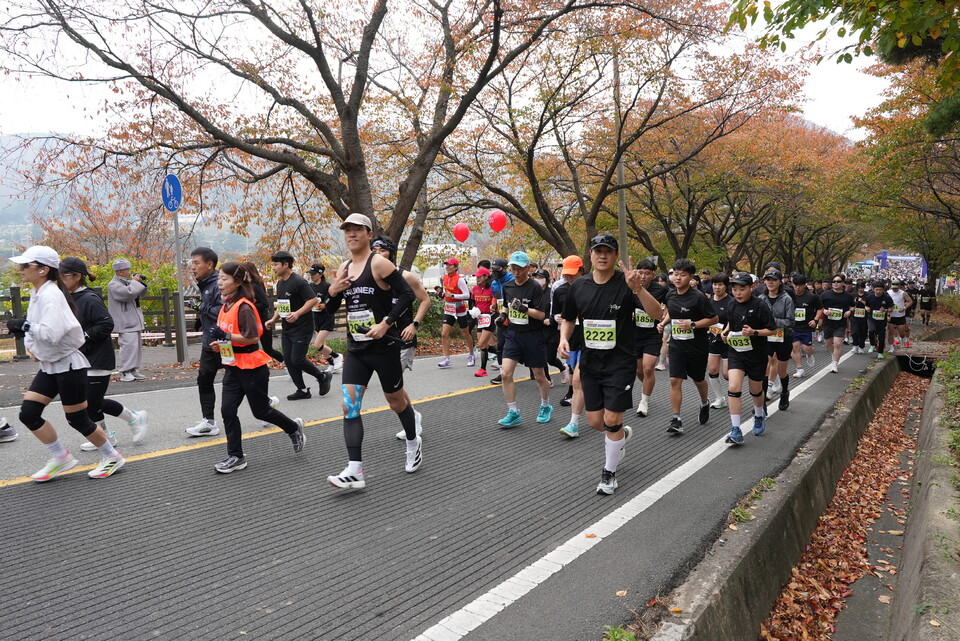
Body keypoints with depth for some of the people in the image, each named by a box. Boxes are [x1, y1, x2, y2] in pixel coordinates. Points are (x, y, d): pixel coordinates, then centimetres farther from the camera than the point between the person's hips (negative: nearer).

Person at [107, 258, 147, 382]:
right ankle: (125, 373, -12)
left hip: (134, 321, 10)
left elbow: (140, 294, 26)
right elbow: (129, 293, -26)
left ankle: (133, 370, 16)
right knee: (129, 345, -16)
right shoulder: (113, 285, -11)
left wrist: (140, 283, 9)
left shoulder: (126, 282, 17)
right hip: (125, 323, -10)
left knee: (137, 345, 10)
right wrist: (135, 282, -11)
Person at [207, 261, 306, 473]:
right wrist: (220, 343, 6)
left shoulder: (244, 307, -19)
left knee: (260, 411, 6)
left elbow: (253, 337, -24)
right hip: (233, 368, 8)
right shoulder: (226, 306, 8)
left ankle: (294, 428, 30)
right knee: (227, 410, 1)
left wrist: (226, 336, -27)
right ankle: (236, 457, 10)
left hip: (252, 368, -8)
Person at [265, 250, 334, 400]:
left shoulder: (299, 281, -15)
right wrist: (274, 319, 10)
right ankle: (302, 390, 16)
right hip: (286, 329, 9)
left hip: (302, 328, -9)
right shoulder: (280, 283, 12)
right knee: (288, 360, 5)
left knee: (297, 360, -9)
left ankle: (323, 377, 14)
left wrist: (297, 313, -30)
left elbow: (313, 300, -21)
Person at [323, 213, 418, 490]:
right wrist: (332, 291, -5)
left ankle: (413, 443, 38)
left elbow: (407, 295, -15)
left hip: (384, 346, -6)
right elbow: (331, 308, 16)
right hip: (355, 349, 6)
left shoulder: (378, 263, -11)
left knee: (395, 399, 11)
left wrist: (385, 323, -23)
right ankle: (355, 471, -6)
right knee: (349, 406, -6)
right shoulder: (344, 268, 10)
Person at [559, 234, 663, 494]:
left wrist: (637, 288, -39)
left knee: (612, 421, -4)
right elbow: (569, 319, 15)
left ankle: (609, 473, 18)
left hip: (620, 363, -4)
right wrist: (564, 339, -4)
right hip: (590, 362, 5)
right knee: (594, 421, 9)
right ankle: (622, 435, 44)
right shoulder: (579, 286, 1)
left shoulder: (625, 283, -12)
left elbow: (656, 313, -24)